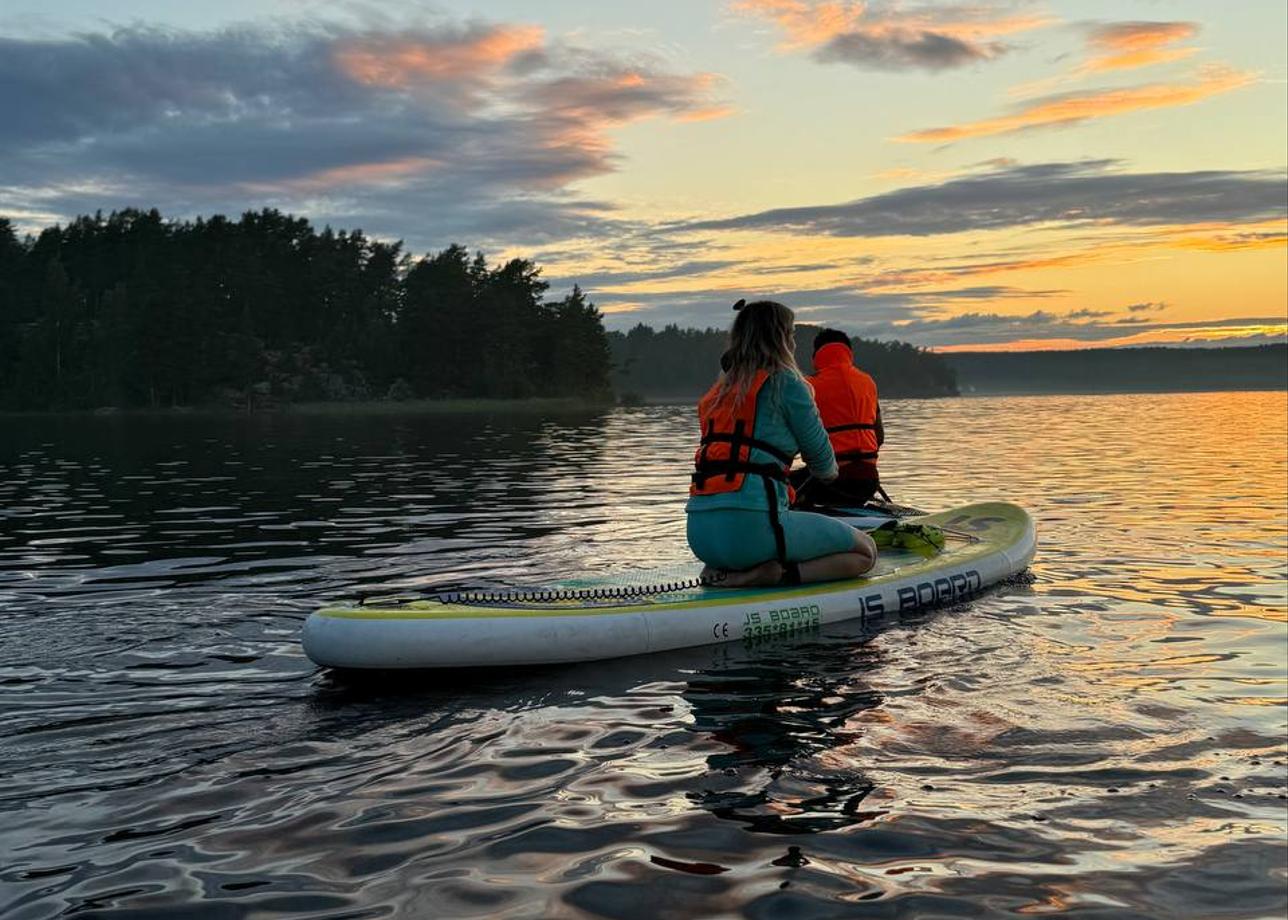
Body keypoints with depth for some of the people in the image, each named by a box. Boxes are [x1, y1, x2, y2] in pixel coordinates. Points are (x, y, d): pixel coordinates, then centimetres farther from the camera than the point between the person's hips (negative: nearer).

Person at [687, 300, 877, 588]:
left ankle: (724, 571, 8)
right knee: (865, 551, 7)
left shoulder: (717, 391, 18)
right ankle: (774, 575, -14)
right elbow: (823, 463, 7)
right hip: (750, 525, -7)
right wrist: (829, 472, 31)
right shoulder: (785, 382, -2)